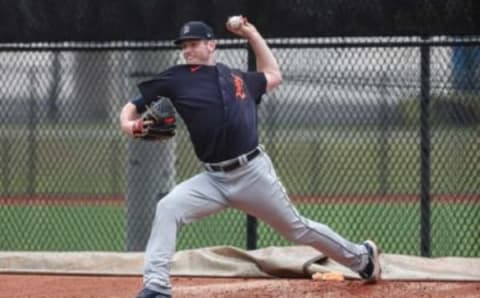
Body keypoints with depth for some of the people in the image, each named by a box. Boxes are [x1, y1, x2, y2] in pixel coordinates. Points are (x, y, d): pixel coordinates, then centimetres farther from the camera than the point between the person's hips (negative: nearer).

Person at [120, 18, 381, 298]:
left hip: (254, 173, 0)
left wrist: (253, 35, 24)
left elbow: (273, 76, 30)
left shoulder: (237, 78, 11)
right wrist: (129, 125, -19)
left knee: (298, 229, 9)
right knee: (168, 208, -24)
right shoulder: (176, 79, 3)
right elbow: (132, 108, 5)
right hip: (213, 179, 0)